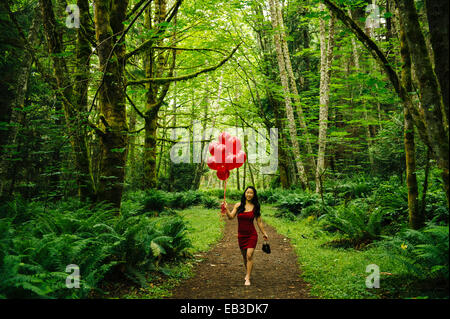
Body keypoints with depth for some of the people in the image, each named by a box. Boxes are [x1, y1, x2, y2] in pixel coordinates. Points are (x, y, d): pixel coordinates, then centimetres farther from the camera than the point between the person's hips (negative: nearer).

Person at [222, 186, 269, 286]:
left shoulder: (255, 207, -2)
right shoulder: (238, 205, -1)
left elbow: (259, 221, 7)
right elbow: (231, 217, -5)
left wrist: (264, 233, 11)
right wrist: (226, 209, -21)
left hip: (252, 235, -2)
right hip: (241, 235, 2)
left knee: (249, 255, -12)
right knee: (244, 256, 14)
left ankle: (247, 279, -8)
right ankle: (247, 273, 37)